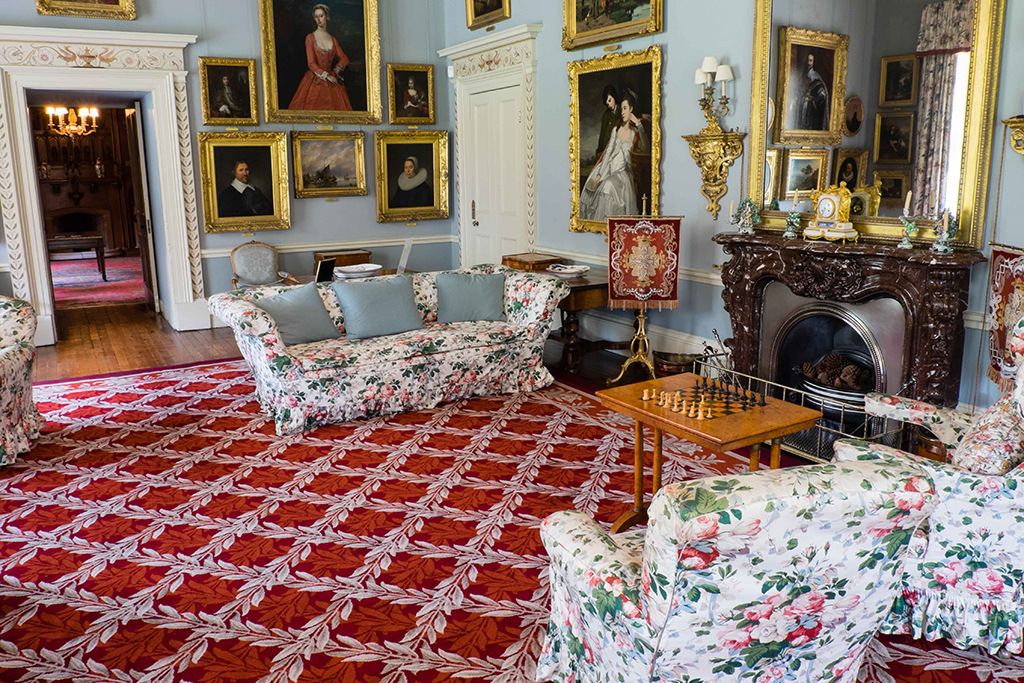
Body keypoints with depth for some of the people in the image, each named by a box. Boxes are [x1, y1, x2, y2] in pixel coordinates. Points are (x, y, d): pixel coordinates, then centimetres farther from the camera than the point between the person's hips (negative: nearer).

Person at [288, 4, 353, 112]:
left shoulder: (333, 39, 12)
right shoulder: (310, 38, 0)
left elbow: (344, 58, 13)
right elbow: (311, 63, -6)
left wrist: (336, 71, -4)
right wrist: (327, 76, -13)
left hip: (331, 80, 3)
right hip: (315, 81, -3)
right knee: (313, 108, -8)